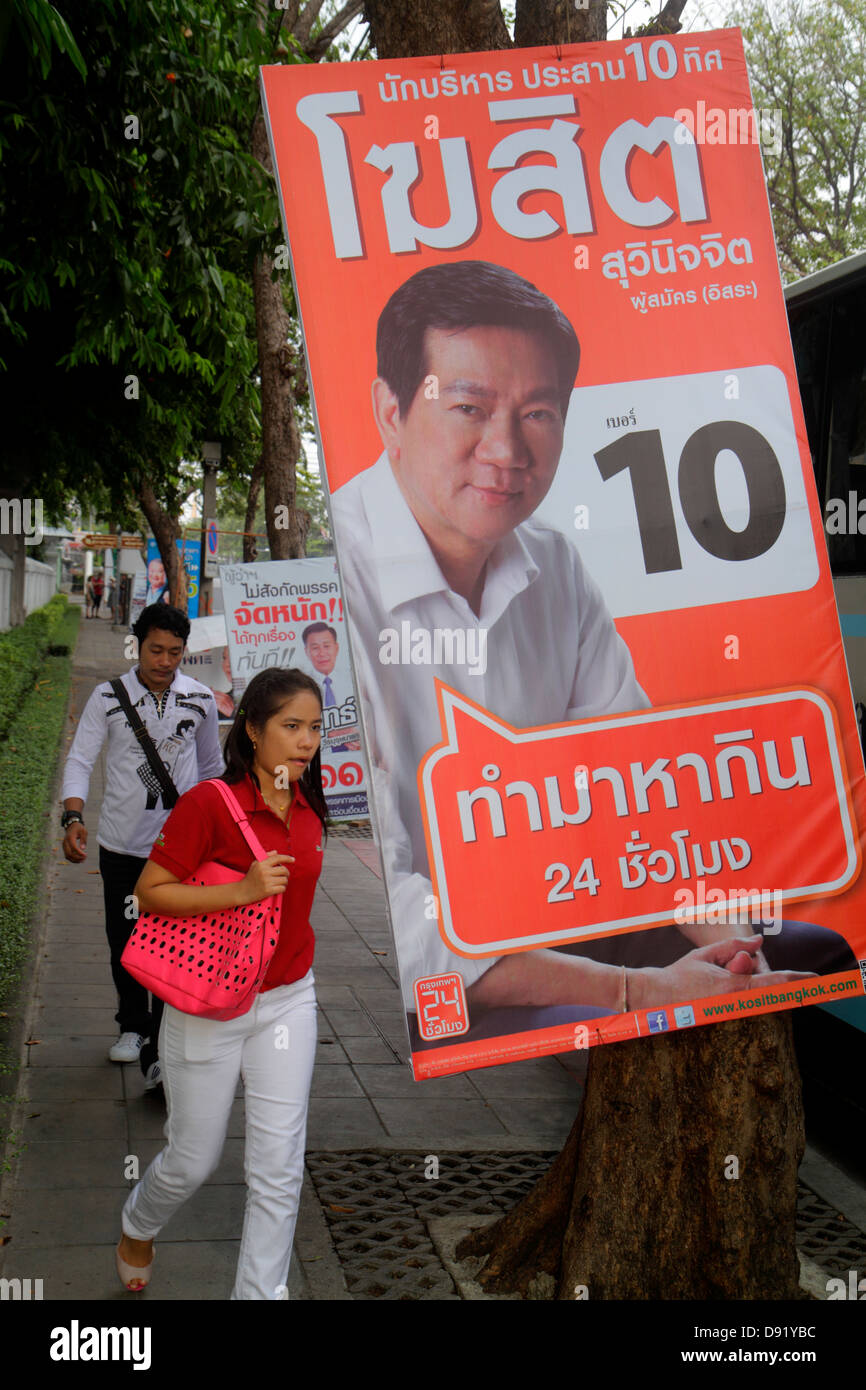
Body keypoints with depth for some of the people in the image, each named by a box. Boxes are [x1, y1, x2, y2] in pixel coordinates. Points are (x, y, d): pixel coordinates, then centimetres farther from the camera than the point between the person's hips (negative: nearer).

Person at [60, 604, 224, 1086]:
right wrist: (73, 818, -22)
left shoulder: (200, 699, 0)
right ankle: (132, 1026, 37)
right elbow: (80, 761, -6)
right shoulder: (108, 698, -4)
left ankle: (161, 1053, -3)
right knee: (124, 942, 14)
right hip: (121, 844, 1)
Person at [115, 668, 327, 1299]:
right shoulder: (209, 803, -18)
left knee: (279, 1169, 3)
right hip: (208, 1009, -4)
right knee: (194, 1160, 13)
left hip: (288, 1003, 5)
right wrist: (242, 890, -28)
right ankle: (137, 1229, 46)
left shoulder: (307, 807, 1)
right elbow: (150, 892, -19)